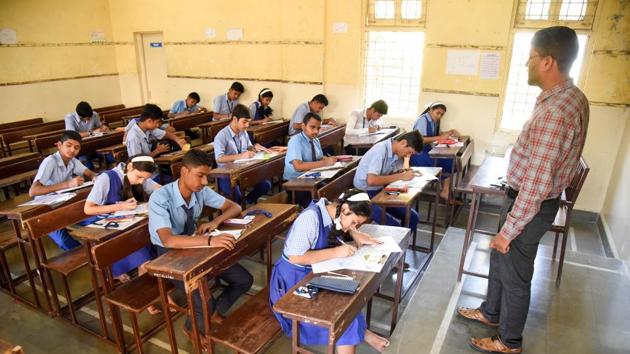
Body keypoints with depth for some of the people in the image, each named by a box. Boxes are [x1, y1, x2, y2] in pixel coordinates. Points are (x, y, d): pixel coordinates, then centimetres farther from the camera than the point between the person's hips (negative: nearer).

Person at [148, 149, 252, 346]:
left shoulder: (201, 191, -11)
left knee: (244, 280, -5)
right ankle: (192, 327, 12)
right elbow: (168, 240, -41)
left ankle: (216, 312, 23)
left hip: (195, 247, 6)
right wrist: (209, 240, -51)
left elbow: (234, 207, -2)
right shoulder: (160, 198, -28)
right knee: (205, 303, -24)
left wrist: (215, 222, -22)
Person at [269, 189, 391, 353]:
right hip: (293, 279, -8)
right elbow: (295, 257, -30)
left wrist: (356, 234, -5)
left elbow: (346, 227, 17)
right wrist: (335, 252, -28)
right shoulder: (311, 217, -28)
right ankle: (359, 333, 7)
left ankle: (358, 331, 9)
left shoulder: (331, 212, -5)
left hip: (313, 273, 8)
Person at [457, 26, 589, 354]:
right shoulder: (570, 97, 4)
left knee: (514, 274, 9)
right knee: (499, 257, 24)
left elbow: (535, 184, -29)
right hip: (533, 197, 10)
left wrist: (509, 230, -20)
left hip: (532, 205, -10)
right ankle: (491, 312, 46)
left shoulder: (555, 112, -29)